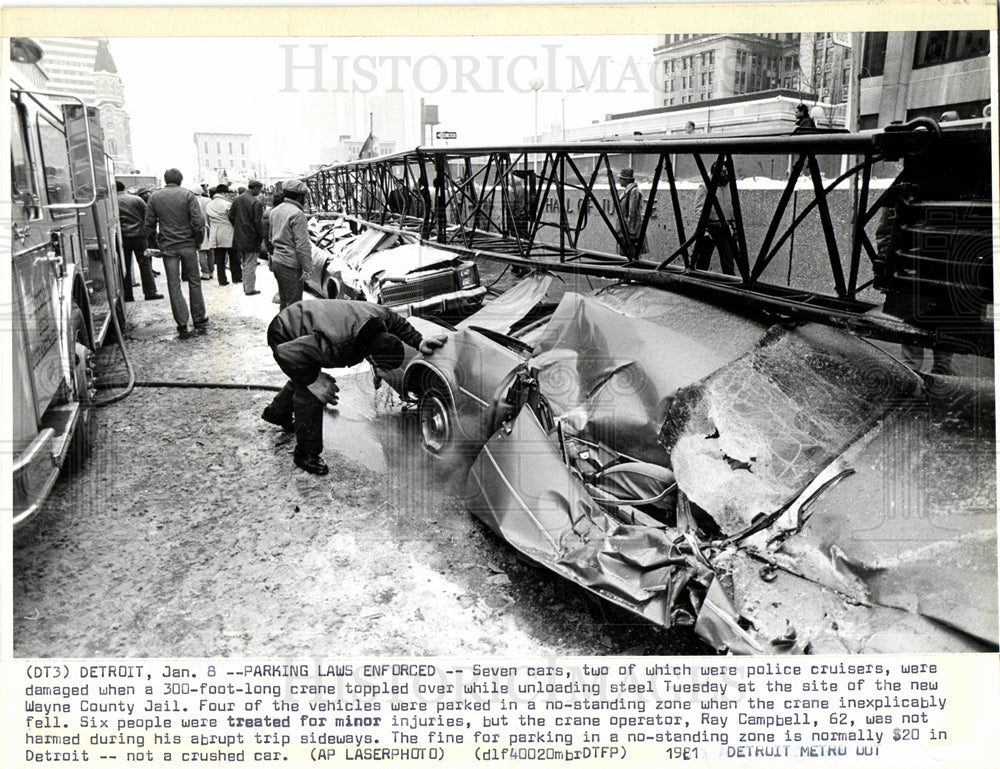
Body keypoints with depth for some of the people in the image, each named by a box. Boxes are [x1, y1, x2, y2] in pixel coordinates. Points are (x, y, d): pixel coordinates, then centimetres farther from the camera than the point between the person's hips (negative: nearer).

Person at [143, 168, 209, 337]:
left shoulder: (154, 197, 4)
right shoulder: (188, 195, -3)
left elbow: (149, 225, 5)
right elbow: (198, 221, -11)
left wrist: (154, 243, 16)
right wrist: (199, 240, 2)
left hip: (167, 247, 1)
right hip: (188, 244, -1)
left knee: (174, 285, 4)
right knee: (194, 281, 11)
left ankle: (182, 324, 2)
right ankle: (199, 319, 16)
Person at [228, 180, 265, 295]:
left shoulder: (237, 199, 6)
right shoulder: (256, 203, -17)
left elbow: (231, 216, 10)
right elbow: (258, 222, -18)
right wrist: (261, 237, -7)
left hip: (239, 238, 7)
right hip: (251, 239, -7)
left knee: (244, 264, 19)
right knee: (250, 265, 1)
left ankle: (245, 286, 25)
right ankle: (249, 289, 6)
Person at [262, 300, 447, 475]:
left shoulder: (380, 316, -24)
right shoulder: (336, 346, -44)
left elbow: (398, 323, 2)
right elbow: (286, 353, -38)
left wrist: (419, 342, -5)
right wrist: (313, 381, -30)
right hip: (284, 337, -8)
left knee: (305, 379, 28)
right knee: (310, 394, -14)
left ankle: (277, 412, 57)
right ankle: (306, 454, 3)